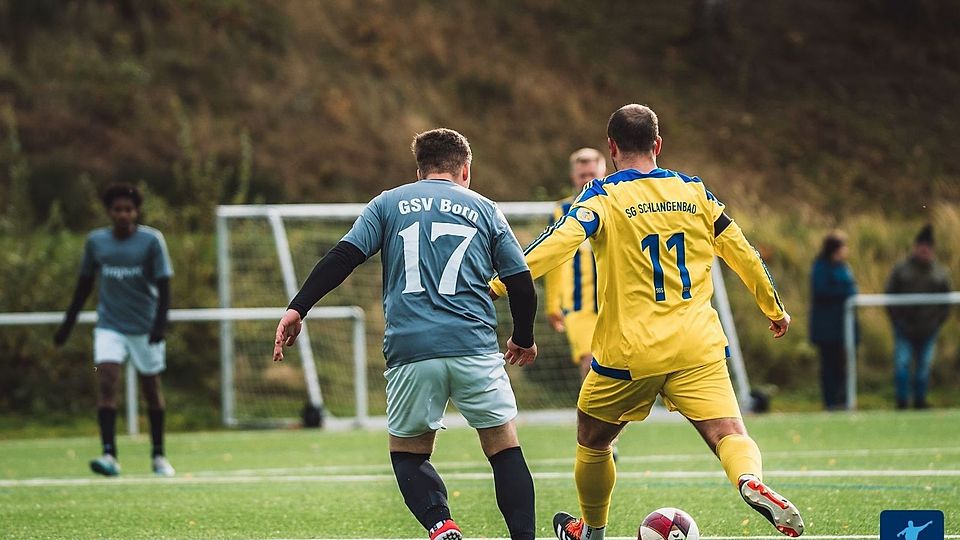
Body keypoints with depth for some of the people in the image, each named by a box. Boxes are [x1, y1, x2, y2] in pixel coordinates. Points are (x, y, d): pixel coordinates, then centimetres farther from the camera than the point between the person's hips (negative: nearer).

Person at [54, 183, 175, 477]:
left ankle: (158, 456, 24)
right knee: (107, 381, -17)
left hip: (146, 328, -1)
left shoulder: (151, 240, -6)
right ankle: (109, 455, -25)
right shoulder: (95, 241, 3)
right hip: (109, 326, 1)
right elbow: (84, 284, 13)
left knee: (151, 387, 8)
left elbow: (163, 284, -7)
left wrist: (160, 323, -19)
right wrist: (67, 324, 14)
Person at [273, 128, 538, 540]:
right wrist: (524, 338, 28)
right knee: (504, 447, 8)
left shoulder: (388, 204, 14)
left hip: (410, 351, 0)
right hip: (475, 348, 0)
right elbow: (521, 282, 13)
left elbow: (343, 257, 1)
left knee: (407, 451, 13)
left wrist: (298, 309, 1)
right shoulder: (483, 209, 15)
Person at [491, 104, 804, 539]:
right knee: (729, 434, -8)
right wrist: (775, 309, 31)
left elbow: (558, 244, -20)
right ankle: (752, 482, -40)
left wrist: (495, 286, -24)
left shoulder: (602, 197, -2)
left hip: (628, 352, -2)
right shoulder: (693, 191, 10)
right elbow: (741, 252, 17)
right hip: (697, 348, 2)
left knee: (592, 443, 20)